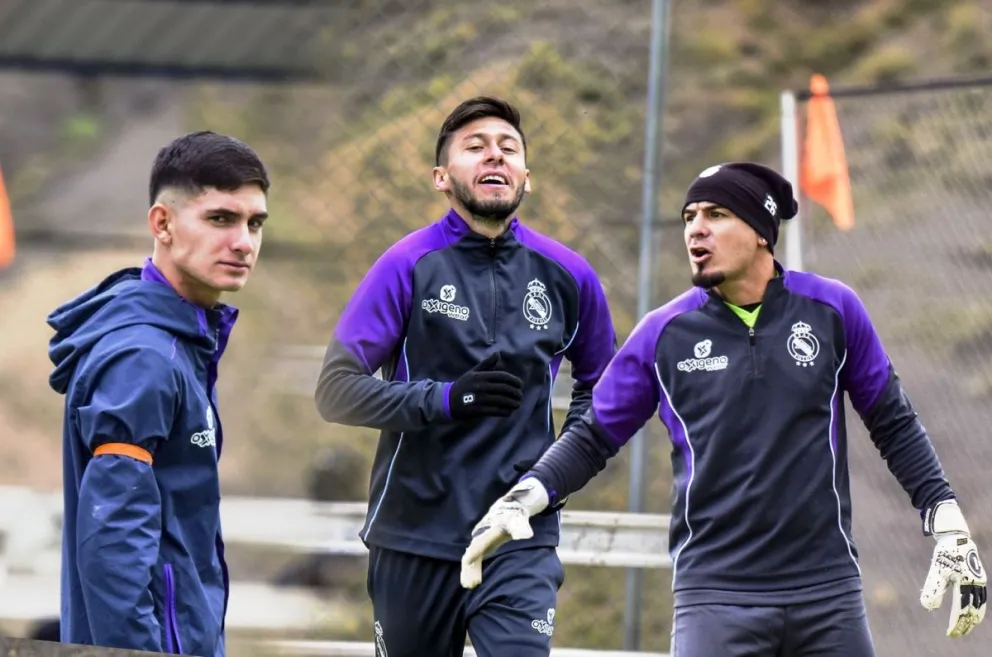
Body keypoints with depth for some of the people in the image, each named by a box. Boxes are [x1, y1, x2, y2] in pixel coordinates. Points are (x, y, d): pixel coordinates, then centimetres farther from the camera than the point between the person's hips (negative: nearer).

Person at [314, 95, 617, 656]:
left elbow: (597, 383, 24)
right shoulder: (410, 264, -2)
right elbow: (336, 388, -7)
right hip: (415, 538, -1)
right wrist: (445, 399, -21)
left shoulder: (568, 274, 6)